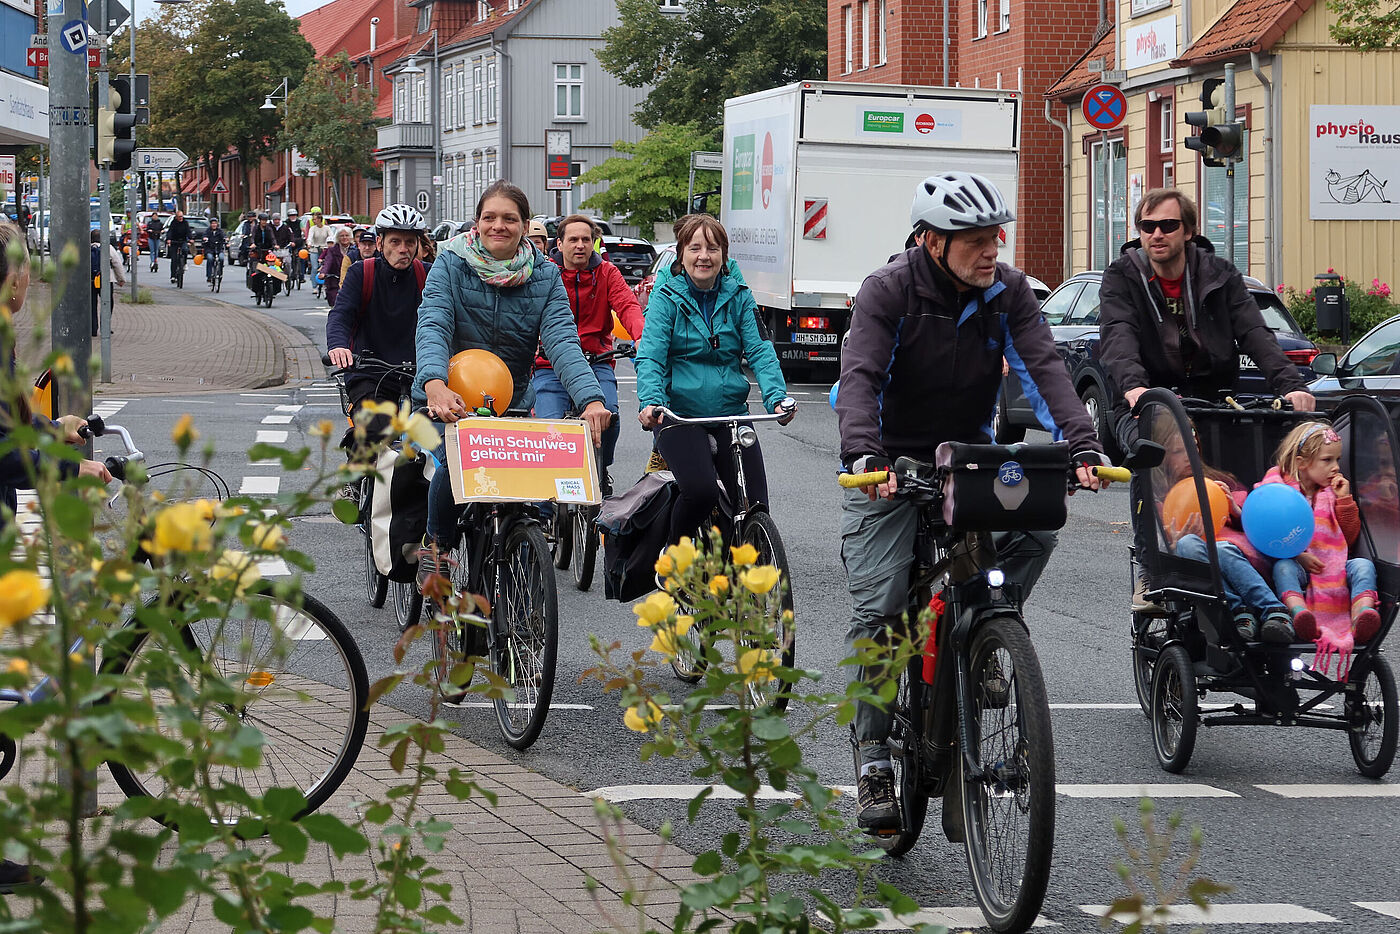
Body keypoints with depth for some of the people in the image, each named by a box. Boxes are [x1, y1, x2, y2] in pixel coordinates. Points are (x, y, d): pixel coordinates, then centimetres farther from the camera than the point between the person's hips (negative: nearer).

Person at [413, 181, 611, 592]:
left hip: (511, 403, 3)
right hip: (448, 400, -3)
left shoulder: (545, 277, -2)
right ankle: (436, 545, -2)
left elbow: (562, 341, -15)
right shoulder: (451, 265, -8)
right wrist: (435, 383, -43)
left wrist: (591, 399, -34)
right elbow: (432, 326, -22)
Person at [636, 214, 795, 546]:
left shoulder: (739, 297, 8)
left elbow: (760, 350, -1)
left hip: (732, 415, 3)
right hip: (680, 416, -3)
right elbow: (650, 357, -10)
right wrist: (651, 402, -29)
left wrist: (778, 396, -19)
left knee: (754, 507, -7)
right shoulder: (666, 298, 0)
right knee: (701, 491, -26)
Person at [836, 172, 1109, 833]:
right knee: (878, 608, -12)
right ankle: (873, 756, -2)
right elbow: (860, 378, -29)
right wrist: (864, 455, -47)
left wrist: (1082, 445, -32)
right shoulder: (888, 291, -17)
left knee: (1036, 526, -24)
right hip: (892, 465, -3)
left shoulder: (1006, 293, -6)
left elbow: (1043, 369, -16)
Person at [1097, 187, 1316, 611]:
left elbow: (1254, 333, -4)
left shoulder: (1219, 274, 8)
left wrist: (1290, 384, -22)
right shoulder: (1122, 277, 2)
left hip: (1210, 401, 3)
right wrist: (1133, 385, -38)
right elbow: (1117, 337, -16)